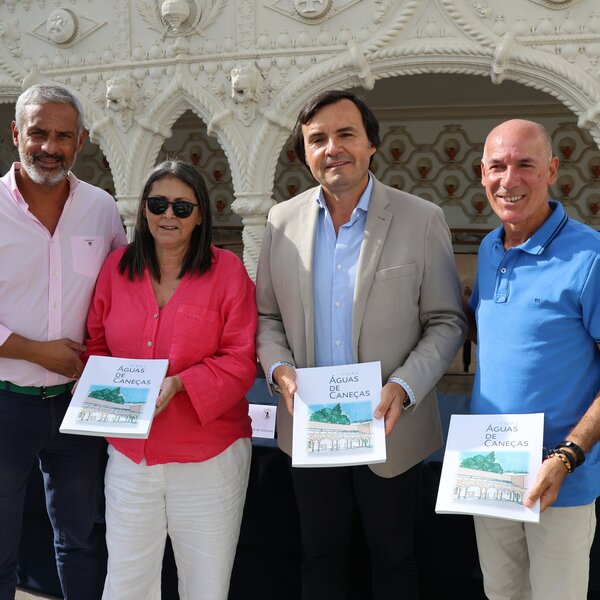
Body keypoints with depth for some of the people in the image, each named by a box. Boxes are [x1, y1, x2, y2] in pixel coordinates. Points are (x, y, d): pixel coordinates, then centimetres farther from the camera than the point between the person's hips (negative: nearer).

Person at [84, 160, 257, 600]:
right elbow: (97, 344, 14)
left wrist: (179, 384, -21)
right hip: (130, 454, 3)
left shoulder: (227, 270, -5)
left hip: (209, 459, -2)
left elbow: (241, 361, -7)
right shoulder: (118, 267, 5)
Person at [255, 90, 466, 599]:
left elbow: (447, 322, -6)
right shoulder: (283, 221, 2)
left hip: (391, 428, -2)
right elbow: (267, 315, 7)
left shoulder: (422, 220, -8)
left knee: (393, 559, 16)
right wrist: (281, 371, -12)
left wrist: (402, 389, -20)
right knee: (320, 556, 19)